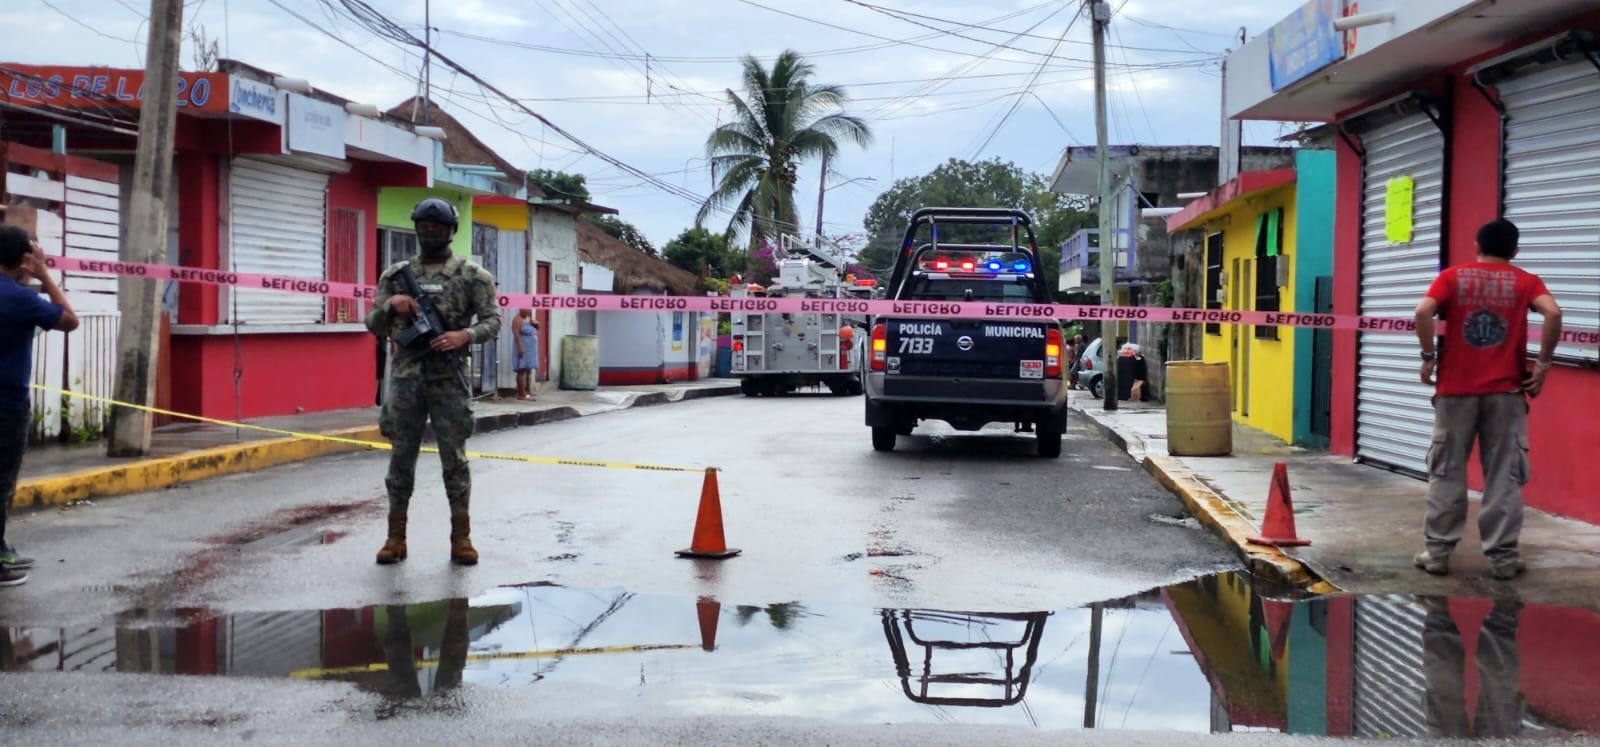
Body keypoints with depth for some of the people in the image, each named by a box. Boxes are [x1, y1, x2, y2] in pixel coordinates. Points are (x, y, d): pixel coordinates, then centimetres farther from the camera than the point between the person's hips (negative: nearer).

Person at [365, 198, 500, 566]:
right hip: (405, 376, 2)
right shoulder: (396, 275, 10)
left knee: (454, 458, 1)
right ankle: (396, 536, 14)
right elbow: (373, 325, 11)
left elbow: (493, 320, -2)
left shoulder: (471, 274, 3)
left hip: (449, 377, -2)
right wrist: (390, 305, -10)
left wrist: (465, 335, -20)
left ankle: (461, 536, 8)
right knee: (401, 458, 6)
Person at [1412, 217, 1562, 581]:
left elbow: (1423, 311, -11)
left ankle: (1437, 551, 8)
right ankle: (1503, 556, 5)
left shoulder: (1453, 276, 6)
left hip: (1455, 389, 0)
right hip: (1505, 390, 0)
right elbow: (1553, 313, -12)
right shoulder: (1525, 281, 6)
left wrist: (1428, 357, -2)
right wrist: (1542, 364, -6)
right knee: (1504, 475, 4)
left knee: (1446, 472, 7)